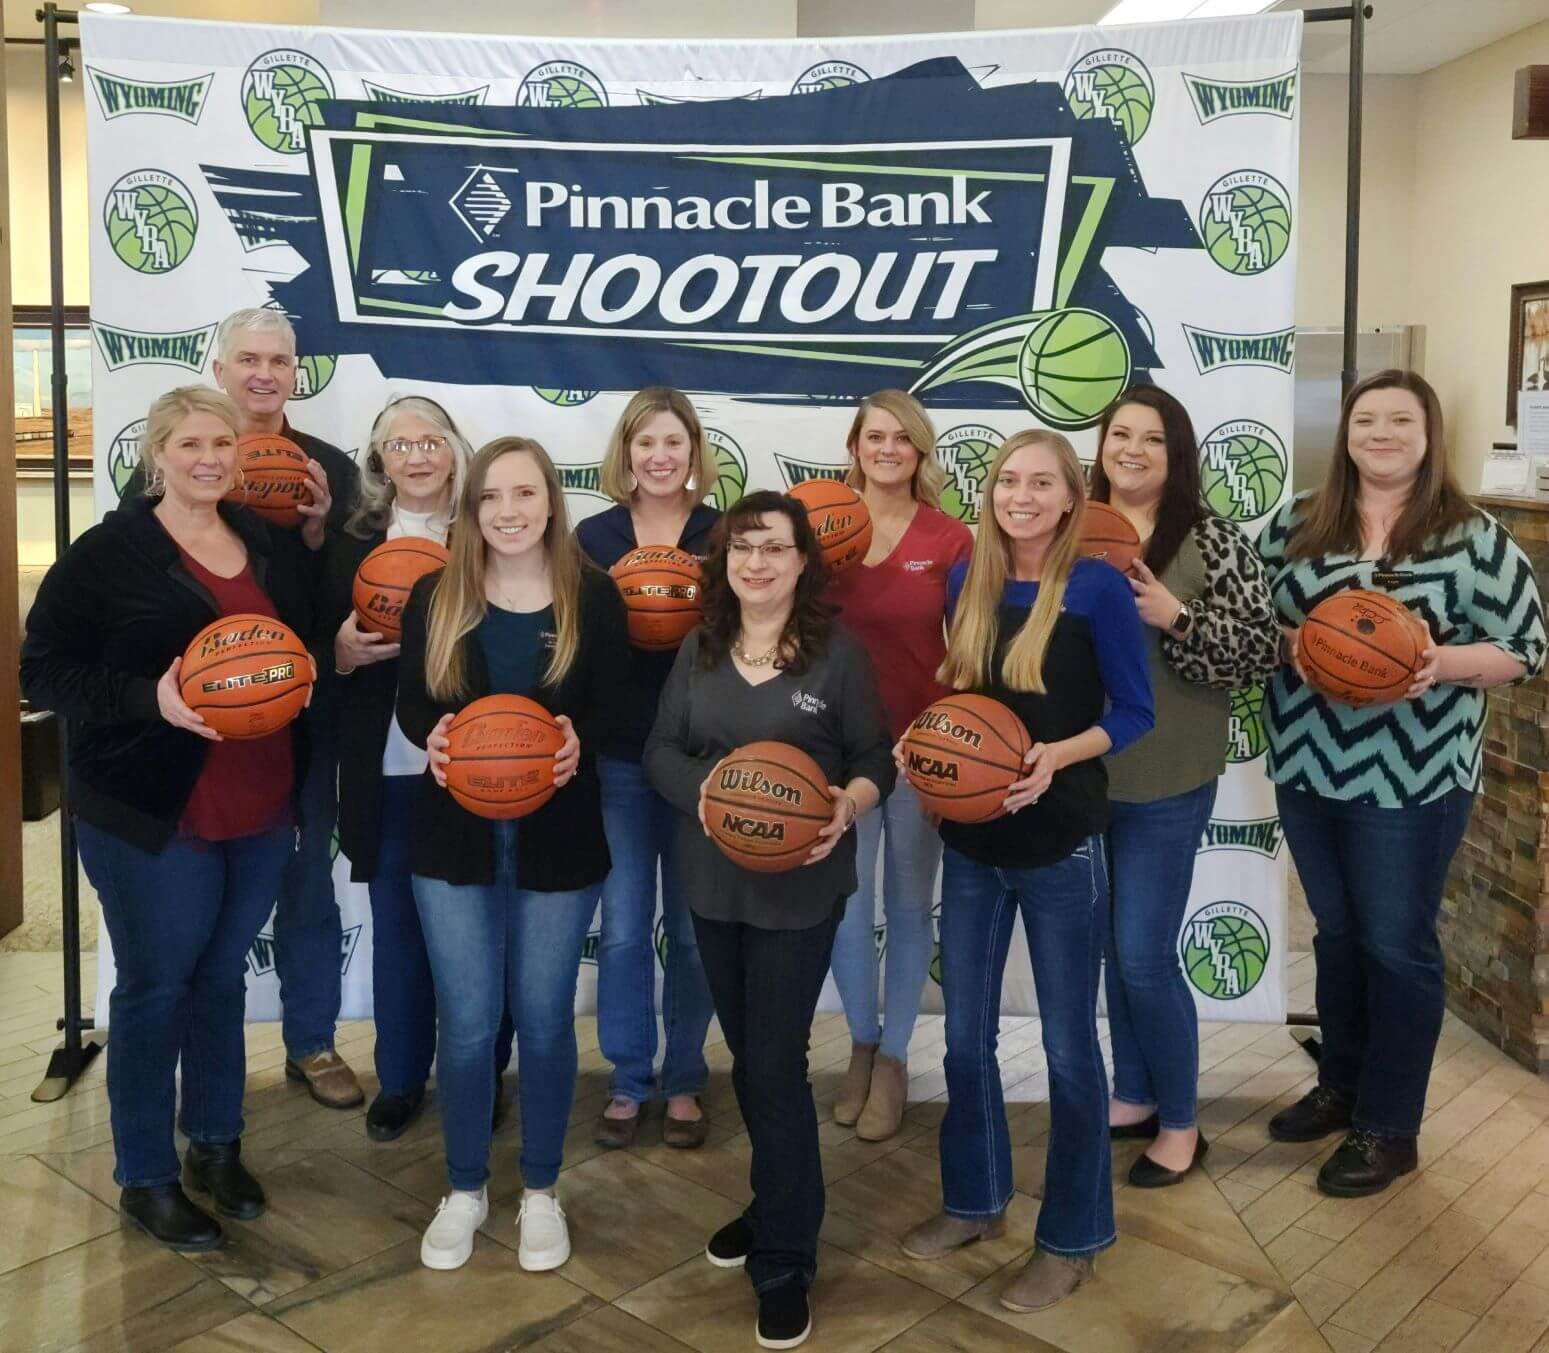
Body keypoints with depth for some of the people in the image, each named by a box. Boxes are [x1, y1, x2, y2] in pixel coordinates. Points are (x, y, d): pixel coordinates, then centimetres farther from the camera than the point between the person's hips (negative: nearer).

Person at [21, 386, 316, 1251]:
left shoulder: (265, 542, 8)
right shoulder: (110, 552, -10)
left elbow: (300, 642, 20)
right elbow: (45, 671, -12)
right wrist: (150, 699, -26)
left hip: (261, 810, 5)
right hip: (152, 817, -5)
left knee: (223, 976, 18)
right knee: (155, 987, 6)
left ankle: (218, 1144, 35)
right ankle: (146, 1179, 22)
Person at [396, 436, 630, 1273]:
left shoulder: (594, 596, -3)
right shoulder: (436, 597, 1)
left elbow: (612, 706, -2)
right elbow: (410, 701, 3)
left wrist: (578, 742, -24)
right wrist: (431, 739, -20)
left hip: (557, 836, -1)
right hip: (455, 834, 1)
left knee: (544, 1020, 9)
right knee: (466, 1023, 7)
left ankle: (541, 1192, 28)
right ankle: (464, 1190, 28)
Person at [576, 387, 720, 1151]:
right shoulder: (593, 537, 4)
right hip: (617, 758, 1)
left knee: (693, 930, 7)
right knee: (623, 929, 6)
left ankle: (683, 1082, 23)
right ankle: (628, 1082, 21)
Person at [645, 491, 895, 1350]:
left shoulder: (838, 652, -8)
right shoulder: (699, 651, 5)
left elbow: (875, 759, -4)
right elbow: (661, 750, 4)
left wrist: (848, 806, -25)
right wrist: (700, 791, -16)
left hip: (800, 887, -4)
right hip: (713, 881, 5)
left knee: (776, 1067, -1)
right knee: (746, 1058, 17)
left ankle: (785, 1262, 13)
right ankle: (777, 1202, 38)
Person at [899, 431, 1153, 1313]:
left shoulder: (1098, 588, -11)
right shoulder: (967, 582, 3)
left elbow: (1135, 712, -8)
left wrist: (1060, 754, -24)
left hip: (1061, 846, -5)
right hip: (971, 840, 5)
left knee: (1069, 1046, 7)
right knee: (966, 1036, 15)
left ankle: (1073, 1239, 23)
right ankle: (976, 1201, 36)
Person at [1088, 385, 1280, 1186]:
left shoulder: (1212, 542, -7)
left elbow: (1263, 651, -11)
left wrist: (1175, 617, -22)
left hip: (1166, 781, -4)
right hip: (1082, 773, 5)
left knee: (1145, 956, -1)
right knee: (1111, 946, 16)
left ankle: (1179, 1124, 20)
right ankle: (1133, 1097, 34)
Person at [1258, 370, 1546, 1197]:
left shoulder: (1472, 537, -6)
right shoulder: (1296, 524, 3)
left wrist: (1444, 664, -22)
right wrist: (1292, 642, -12)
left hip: (1412, 776, -4)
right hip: (1309, 765, 4)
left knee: (1395, 943, 5)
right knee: (1336, 932, 17)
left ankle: (1388, 1128, 19)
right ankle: (1340, 1085, 36)